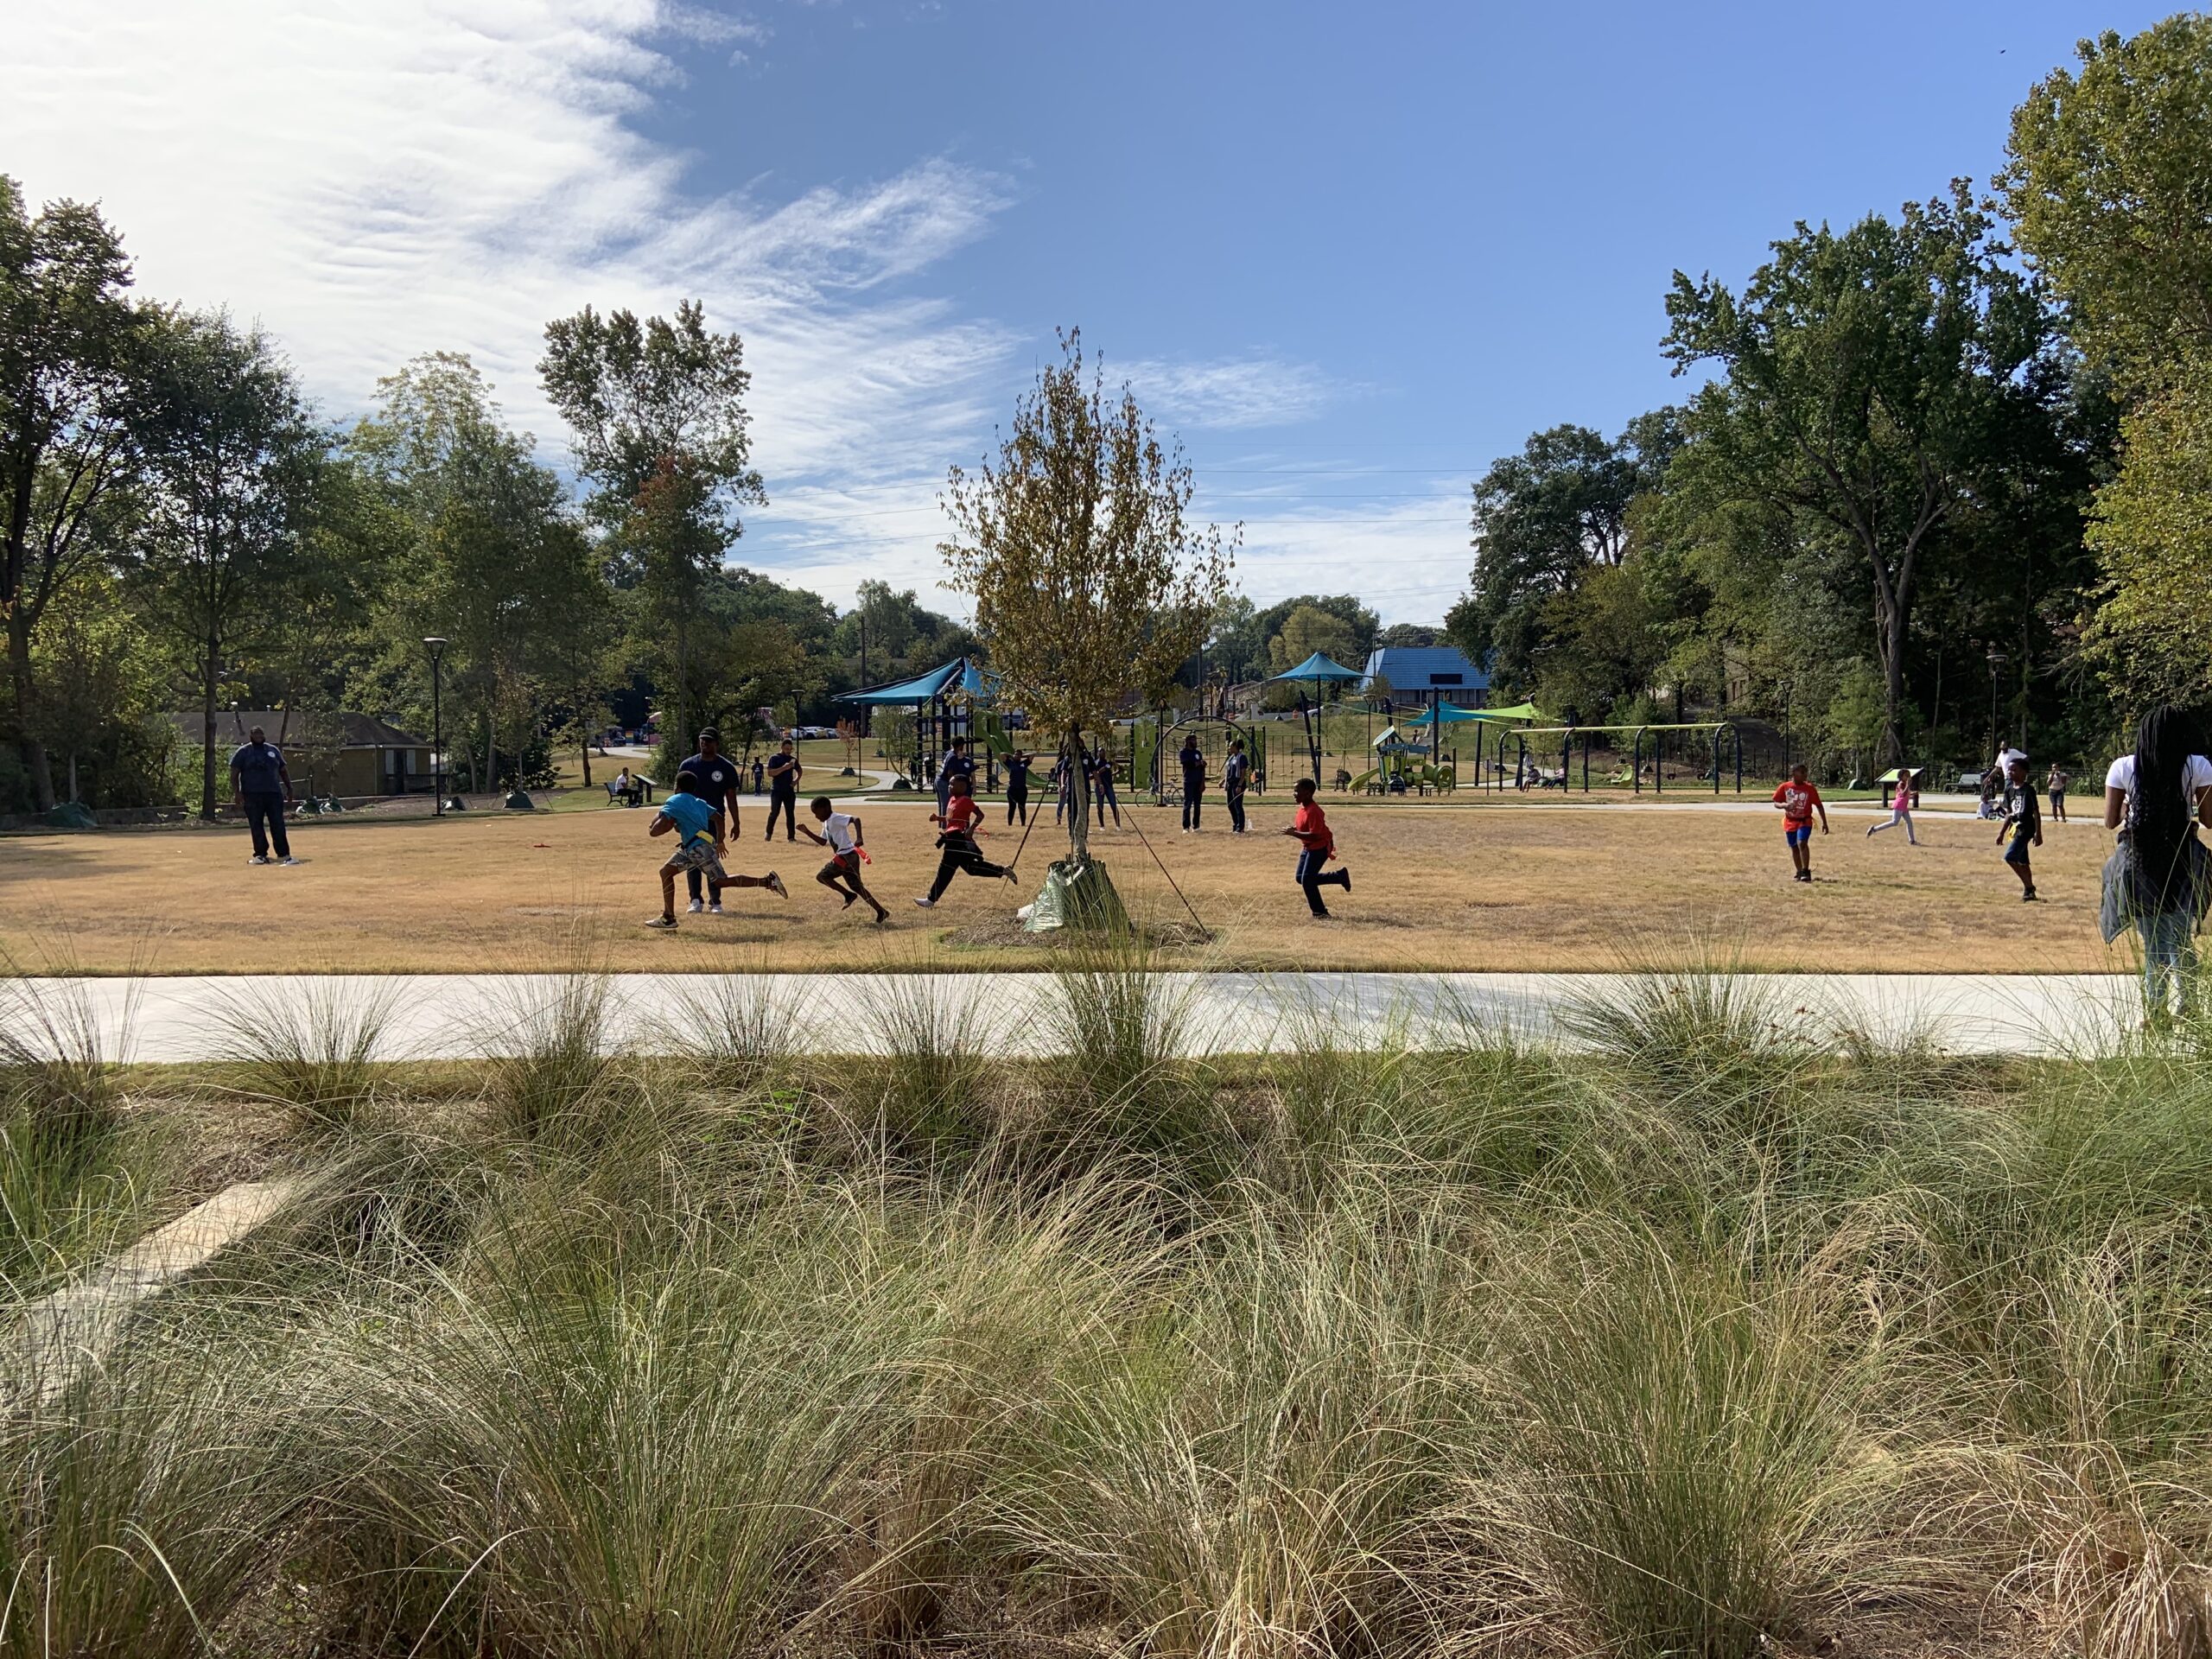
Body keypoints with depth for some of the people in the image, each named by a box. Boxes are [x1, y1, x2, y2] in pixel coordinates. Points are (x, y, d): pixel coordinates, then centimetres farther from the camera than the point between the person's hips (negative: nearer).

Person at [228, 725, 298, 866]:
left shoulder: (273, 750, 14)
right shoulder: (243, 752, 3)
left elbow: (283, 771, 20)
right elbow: (234, 774, -2)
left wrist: (289, 789, 12)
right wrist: (237, 793, -12)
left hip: (274, 793, 3)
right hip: (252, 795, -2)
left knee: (278, 825, -2)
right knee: (256, 826, 0)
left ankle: (283, 855, -3)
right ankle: (261, 855, 7)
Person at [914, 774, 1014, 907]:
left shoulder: (965, 800, -12)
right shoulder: (952, 799, 15)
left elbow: (980, 814, -17)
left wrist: (971, 829, -26)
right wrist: (937, 818, 9)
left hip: (959, 838, -10)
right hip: (953, 838, 10)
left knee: (946, 869, -7)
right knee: (971, 867, 15)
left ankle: (931, 900, -5)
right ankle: (1003, 870, 21)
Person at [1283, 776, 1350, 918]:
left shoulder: (1313, 811, -26)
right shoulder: (1302, 807, 3)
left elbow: (1314, 835, -31)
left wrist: (1294, 833, -29)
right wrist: (1295, 829, 0)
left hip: (1320, 847, -10)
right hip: (1308, 847, 10)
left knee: (1307, 880, -12)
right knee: (1301, 878, 12)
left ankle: (1320, 912, 2)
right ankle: (1340, 876, 19)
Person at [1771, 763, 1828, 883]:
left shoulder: (1810, 788, -8)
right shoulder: (1785, 787, -5)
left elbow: (1819, 805, -1)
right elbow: (1776, 803, 3)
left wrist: (1824, 823, -2)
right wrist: (1784, 805, -20)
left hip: (1805, 821, -3)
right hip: (1790, 822, 3)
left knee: (1802, 843, -22)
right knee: (1794, 848, 10)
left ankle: (1806, 872, -15)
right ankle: (1799, 872, 26)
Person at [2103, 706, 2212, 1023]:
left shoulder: (2123, 767, -1)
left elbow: (2111, 821, 0)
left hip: (2141, 861, 0)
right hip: (2183, 860, 0)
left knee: (2154, 941, 6)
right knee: (2183, 938, 15)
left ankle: (2154, 1011, 4)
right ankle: (2182, 1006, 13)